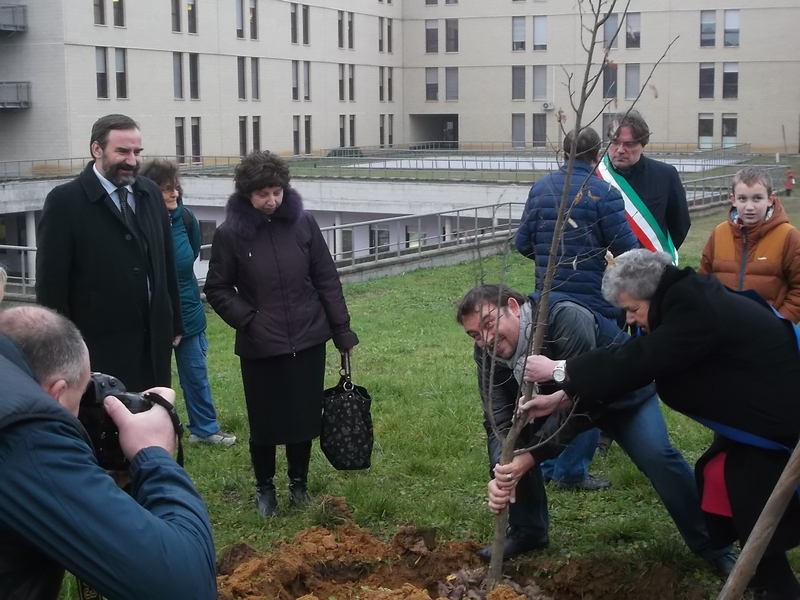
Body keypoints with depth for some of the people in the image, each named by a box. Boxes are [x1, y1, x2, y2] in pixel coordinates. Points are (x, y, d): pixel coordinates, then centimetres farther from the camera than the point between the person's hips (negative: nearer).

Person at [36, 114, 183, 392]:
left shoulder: (151, 193, 8)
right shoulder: (65, 201, -9)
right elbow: (51, 282, -9)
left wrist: (174, 323, 14)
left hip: (154, 341, 5)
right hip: (99, 346, -5)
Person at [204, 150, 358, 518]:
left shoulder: (303, 224, -3)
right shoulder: (230, 234, -8)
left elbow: (327, 280, 3)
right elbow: (217, 289, 0)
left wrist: (342, 330, 3)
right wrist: (249, 320, -12)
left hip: (308, 340, 2)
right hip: (260, 347, -2)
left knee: (306, 416, 11)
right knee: (265, 421, 8)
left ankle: (299, 482, 32)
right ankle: (264, 487, 29)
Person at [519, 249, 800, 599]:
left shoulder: (700, 312, -27)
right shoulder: (689, 303, 3)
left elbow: (636, 361, -28)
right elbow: (636, 364, 3)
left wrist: (559, 371, -18)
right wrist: (560, 398, 1)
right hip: (767, 414, 10)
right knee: (718, 475, 11)